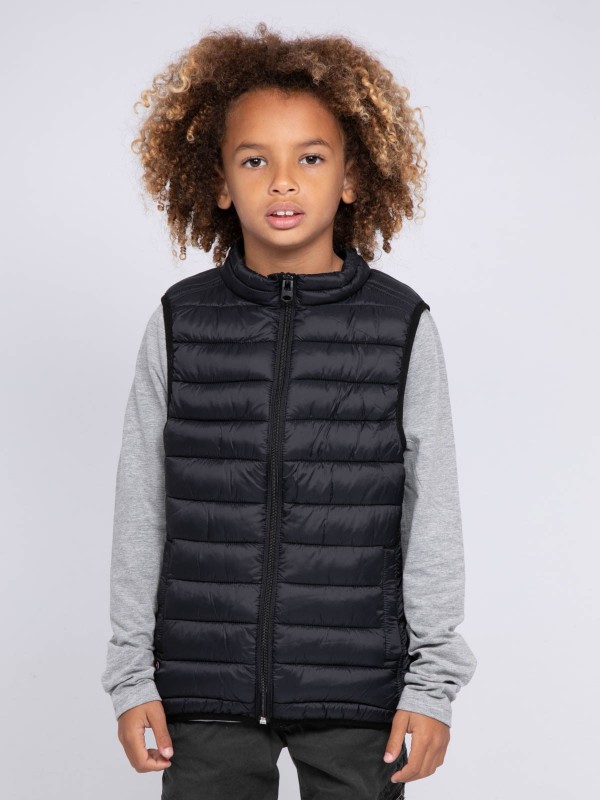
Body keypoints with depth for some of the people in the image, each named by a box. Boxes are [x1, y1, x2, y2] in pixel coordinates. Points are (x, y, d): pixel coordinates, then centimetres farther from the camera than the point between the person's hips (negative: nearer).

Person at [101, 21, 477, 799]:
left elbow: (433, 517, 1)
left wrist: (433, 682, 0)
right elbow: (141, 510, 4)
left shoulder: (403, 326, -2)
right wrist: (131, 675, 4)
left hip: (357, 691, -1)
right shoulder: (180, 322, 1)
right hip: (206, 688, 1)